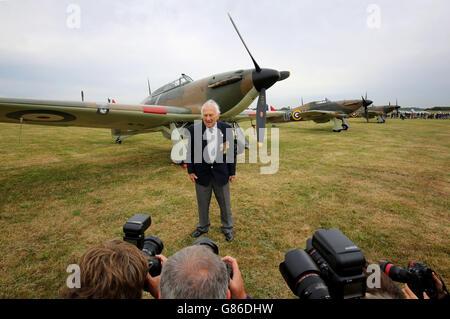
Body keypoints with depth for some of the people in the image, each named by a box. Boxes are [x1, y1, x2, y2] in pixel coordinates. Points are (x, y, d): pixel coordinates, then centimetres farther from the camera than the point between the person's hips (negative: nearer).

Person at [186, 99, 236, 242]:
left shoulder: (226, 128, -6)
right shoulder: (194, 129, -7)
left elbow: (231, 151, 0)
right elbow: (190, 151, 1)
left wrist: (232, 172, 1)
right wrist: (190, 171, 0)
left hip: (221, 172, 0)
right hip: (202, 172, 0)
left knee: (225, 203, 14)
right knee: (202, 203, 16)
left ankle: (227, 228, 36)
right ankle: (203, 227, 40)